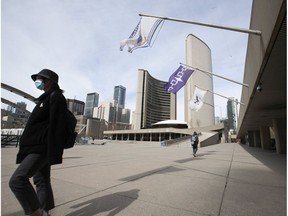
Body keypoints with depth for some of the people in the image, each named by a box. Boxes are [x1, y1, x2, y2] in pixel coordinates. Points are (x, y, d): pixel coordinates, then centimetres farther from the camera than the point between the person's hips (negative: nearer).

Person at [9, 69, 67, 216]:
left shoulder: (56, 97, -9)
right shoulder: (46, 98, 21)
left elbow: (56, 125, -19)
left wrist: (54, 153, -24)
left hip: (43, 147, -10)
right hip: (37, 147, 10)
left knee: (17, 180, -15)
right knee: (42, 181, 12)